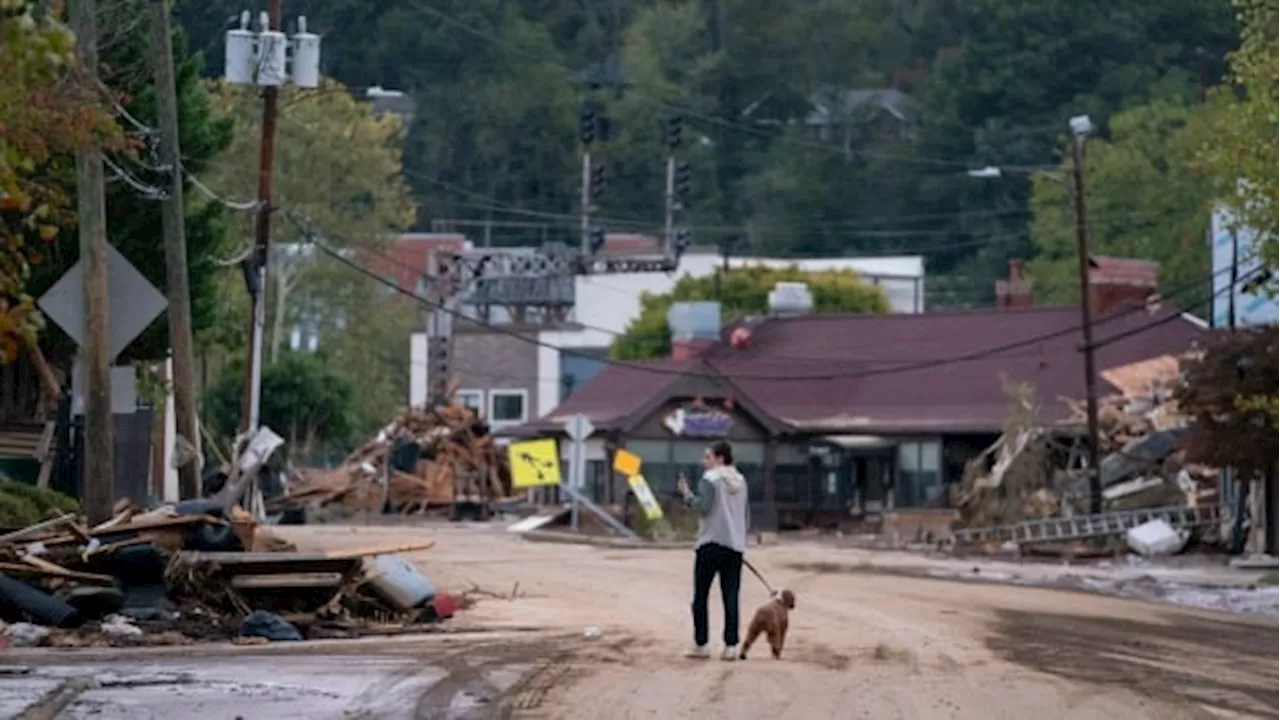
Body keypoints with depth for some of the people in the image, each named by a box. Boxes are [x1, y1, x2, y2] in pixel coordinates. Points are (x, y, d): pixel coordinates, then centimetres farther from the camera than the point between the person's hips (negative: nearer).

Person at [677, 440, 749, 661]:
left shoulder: (709, 479, -7)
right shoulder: (740, 481, 14)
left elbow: (703, 506, -17)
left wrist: (687, 495, -2)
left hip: (711, 544, -5)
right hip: (735, 544, 5)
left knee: (700, 596, 4)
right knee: (731, 597, 3)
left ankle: (700, 644, 3)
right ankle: (731, 645, -4)